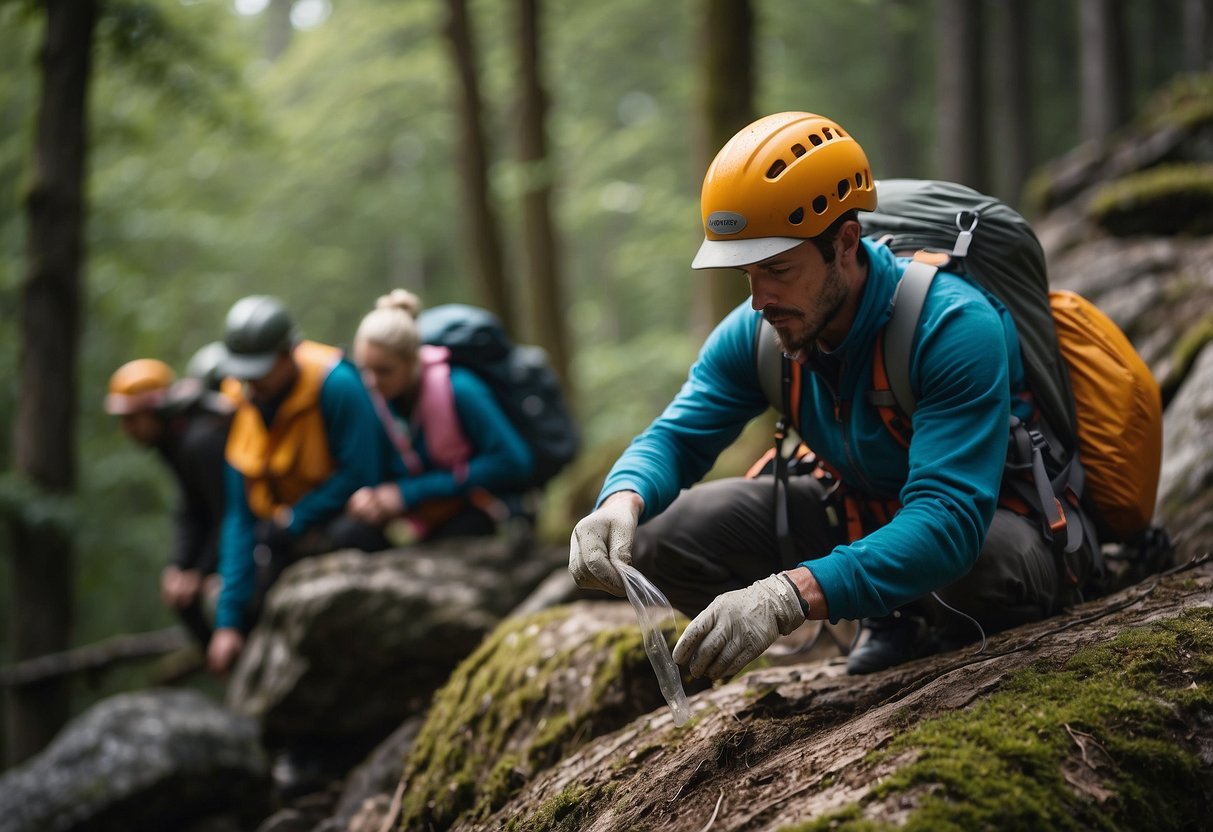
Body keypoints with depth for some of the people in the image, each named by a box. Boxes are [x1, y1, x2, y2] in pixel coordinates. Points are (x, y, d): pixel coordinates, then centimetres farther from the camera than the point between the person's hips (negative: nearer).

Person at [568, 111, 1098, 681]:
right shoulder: (754, 335, -12)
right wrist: (621, 502, -32)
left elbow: (950, 523, -42)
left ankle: (950, 628, -3)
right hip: (863, 513, 6)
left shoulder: (954, 327, -32)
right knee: (663, 536, -12)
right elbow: (676, 436, -5)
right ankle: (893, 618, 3)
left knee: (990, 564, -43)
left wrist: (788, 597, -54)